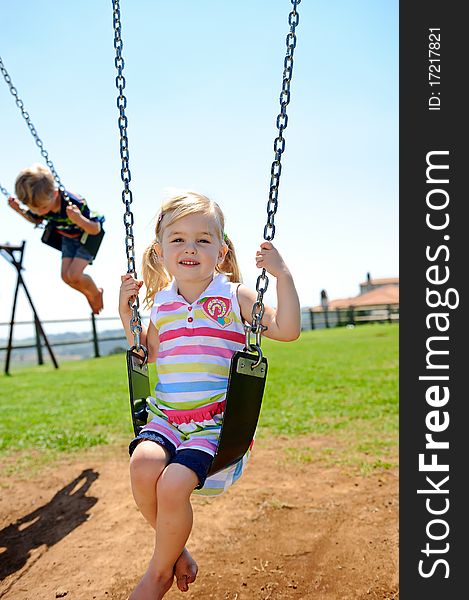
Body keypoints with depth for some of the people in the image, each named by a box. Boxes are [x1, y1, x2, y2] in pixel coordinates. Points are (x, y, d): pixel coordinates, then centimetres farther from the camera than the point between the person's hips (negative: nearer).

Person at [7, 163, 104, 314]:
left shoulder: (76, 204, -41)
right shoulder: (40, 204, -22)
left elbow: (96, 230, -33)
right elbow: (35, 220, 4)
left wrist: (80, 220, -54)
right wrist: (20, 211, -16)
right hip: (68, 238, 6)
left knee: (74, 275, -18)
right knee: (66, 275, -5)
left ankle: (96, 292, 13)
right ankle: (89, 295, 25)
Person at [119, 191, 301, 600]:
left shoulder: (234, 297, -1)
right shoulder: (161, 303, 11)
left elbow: (288, 330, -6)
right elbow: (147, 355, 25)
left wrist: (282, 275, -14)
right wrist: (127, 313, 13)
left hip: (216, 419, -3)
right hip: (166, 416, 4)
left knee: (174, 483, -25)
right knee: (143, 465, -27)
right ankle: (177, 551, 3)